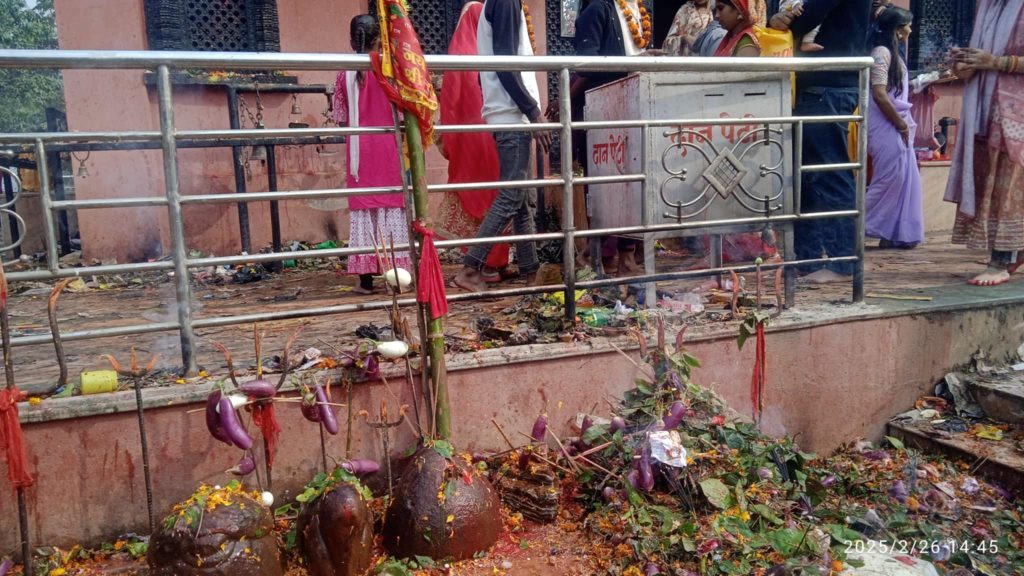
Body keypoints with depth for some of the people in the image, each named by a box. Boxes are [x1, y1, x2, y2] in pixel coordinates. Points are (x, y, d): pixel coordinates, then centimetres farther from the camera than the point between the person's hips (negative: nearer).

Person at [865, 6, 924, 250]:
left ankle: (896, 234, 12)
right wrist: (902, 125, -13)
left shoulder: (893, 52, 16)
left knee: (904, 179, 8)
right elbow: (879, 95, -20)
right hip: (886, 128, -9)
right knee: (890, 179, -8)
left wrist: (904, 124, 10)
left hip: (896, 127, 9)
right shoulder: (882, 52, -12)